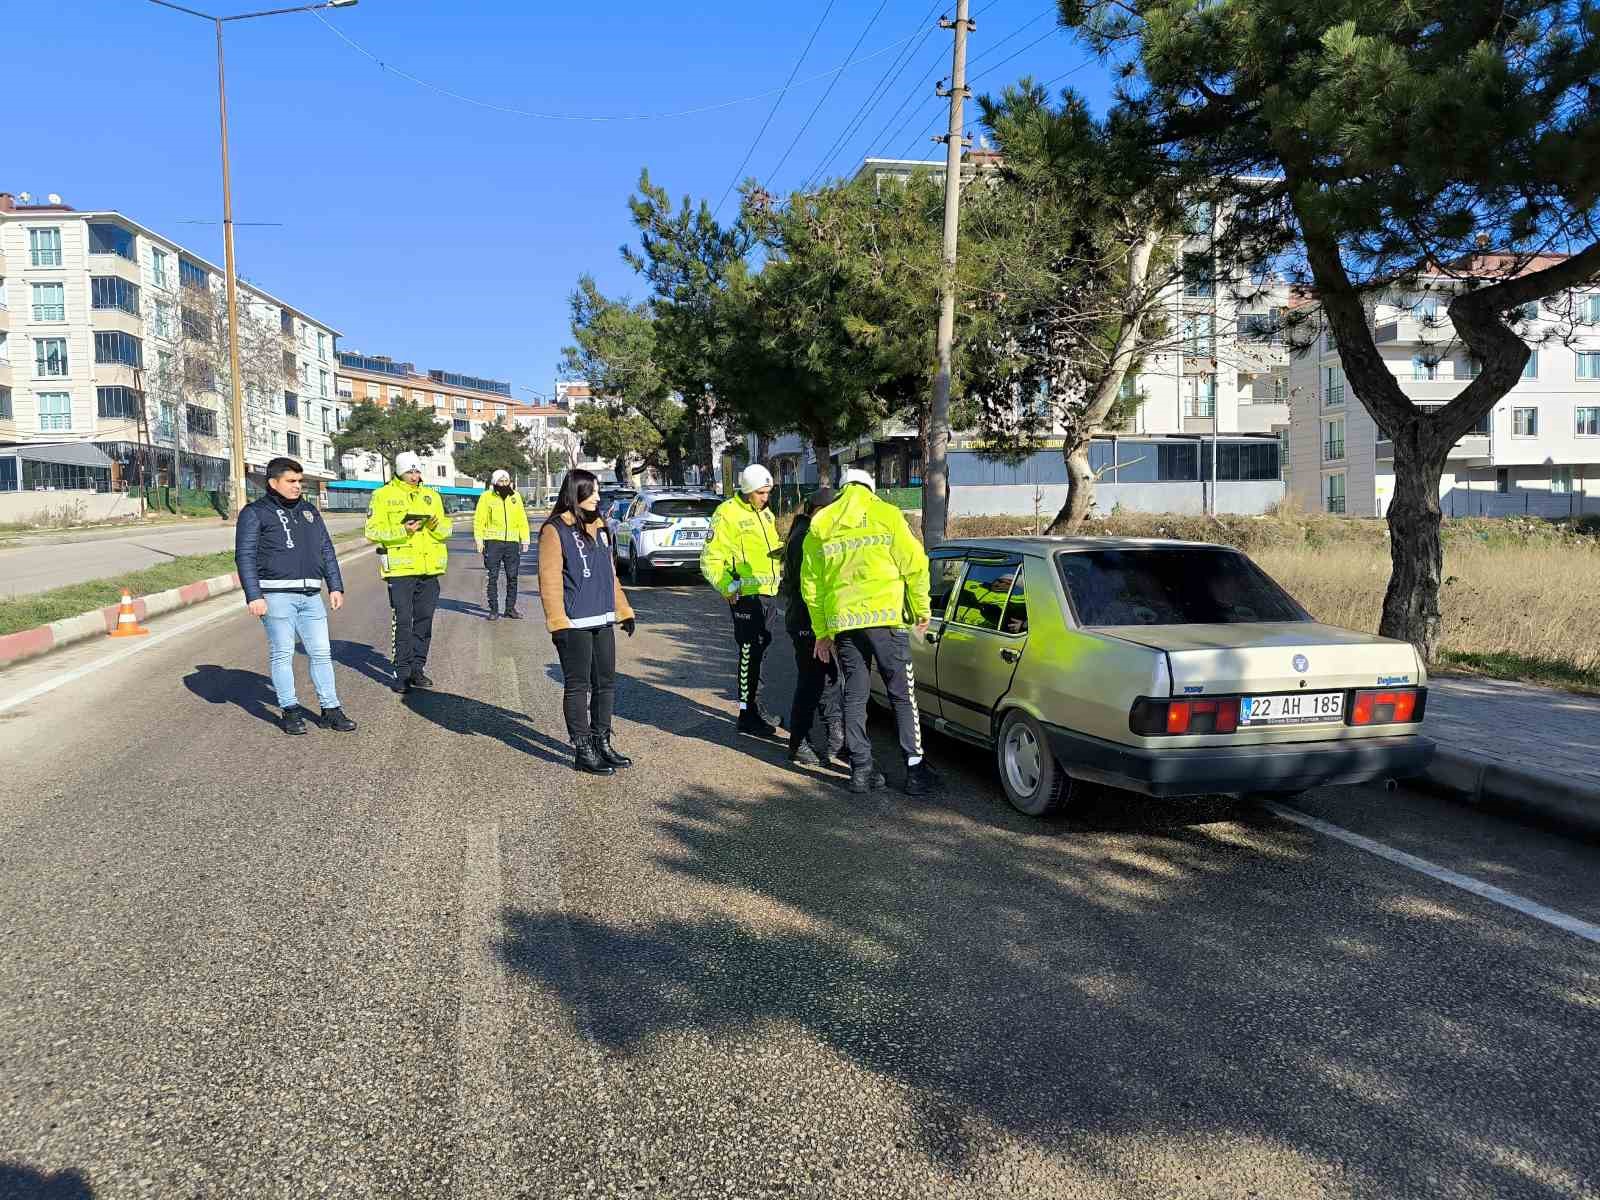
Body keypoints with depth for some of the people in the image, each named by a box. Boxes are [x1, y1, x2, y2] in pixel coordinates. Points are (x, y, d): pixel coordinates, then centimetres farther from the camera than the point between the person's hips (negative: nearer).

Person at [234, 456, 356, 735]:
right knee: (282, 654, 0)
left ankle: (330, 710, 10)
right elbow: (245, 557, -5)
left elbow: (327, 551, 21)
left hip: (311, 596, 5)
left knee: (321, 652, 4)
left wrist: (335, 587, 14)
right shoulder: (255, 513, 1)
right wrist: (254, 596, -13)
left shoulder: (309, 510, 18)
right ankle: (291, 711, 7)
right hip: (276, 595, -5)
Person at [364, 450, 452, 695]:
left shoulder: (432, 496, 14)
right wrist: (402, 531, -20)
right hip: (400, 568, -4)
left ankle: (417, 668, 19)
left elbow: (446, 530, 14)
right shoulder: (383, 495, 0)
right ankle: (402, 673, 4)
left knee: (424, 620, 9)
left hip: (429, 569, 5)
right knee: (402, 622, -3)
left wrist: (437, 525, -8)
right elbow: (373, 531, -7)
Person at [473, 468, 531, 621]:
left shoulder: (516, 496, 10)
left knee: (512, 577, 6)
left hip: (512, 542, 3)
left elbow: (522, 520, 13)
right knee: (492, 578, 1)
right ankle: (494, 610, 7)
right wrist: (479, 540, -7)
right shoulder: (486, 497, 1)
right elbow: (479, 519, 1)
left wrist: (524, 539, 7)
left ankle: (510, 608, 15)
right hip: (493, 541, -3)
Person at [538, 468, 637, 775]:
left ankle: (602, 743, 25)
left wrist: (623, 611, 18)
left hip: (602, 622, 8)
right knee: (578, 686, 1)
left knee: (606, 683, 12)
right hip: (574, 625, -7)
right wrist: (558, 622, -18)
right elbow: (550, 579, -13)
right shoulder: (555, 530, -8)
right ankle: (583, 751, 10)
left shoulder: (599, 527, 15)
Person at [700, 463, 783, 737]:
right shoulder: (727, 514, -11)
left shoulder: (766, 513, 15)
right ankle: (747, 717, -1)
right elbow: (710, 560, -12)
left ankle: (755, 705, 29)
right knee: (749, 653, -7)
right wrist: (729, 587, -22)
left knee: (760, 650, 16)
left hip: (769, 593, 8)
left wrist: (782, 550, 6)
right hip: (746, 595, -8)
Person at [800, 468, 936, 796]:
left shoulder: (820, 525, 13)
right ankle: (915, 770, 5)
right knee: (903, 696, 5)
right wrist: (922, 609, 9)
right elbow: (914, 563, -2)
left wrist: (821, 631, 19)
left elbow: (810, 582, 13)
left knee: (854, 696, 11)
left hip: (842, 622, 3)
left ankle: (861, 769, 12)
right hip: (885, 616, -3)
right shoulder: (886, 514, 3)